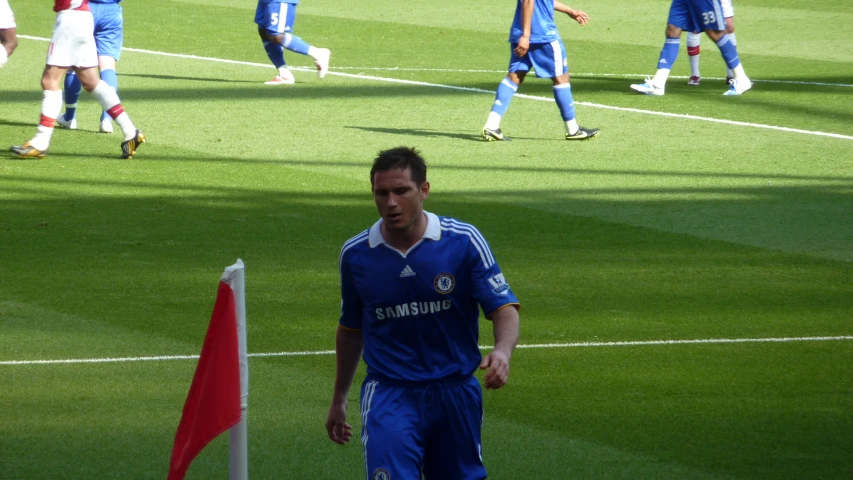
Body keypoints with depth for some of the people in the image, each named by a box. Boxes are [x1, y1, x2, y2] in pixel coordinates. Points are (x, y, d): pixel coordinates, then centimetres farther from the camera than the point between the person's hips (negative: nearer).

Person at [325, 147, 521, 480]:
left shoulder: (464, 242, -7)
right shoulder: (356, 255, 0)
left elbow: (504, 307, -8)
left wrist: (502, 351, -31)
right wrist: (338, 399, 23)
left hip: (455, 392, 1)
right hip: (389, 392, -1)